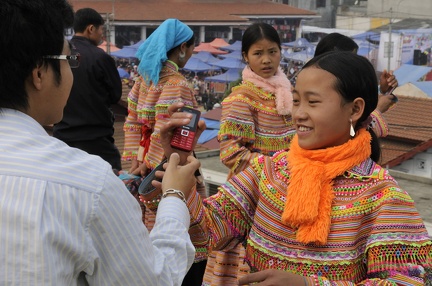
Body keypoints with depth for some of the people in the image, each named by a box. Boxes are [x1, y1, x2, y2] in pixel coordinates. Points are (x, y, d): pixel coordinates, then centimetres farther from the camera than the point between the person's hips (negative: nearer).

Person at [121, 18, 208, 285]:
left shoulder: (145, 76, 9)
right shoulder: (177, 84, -17)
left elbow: (133, 120, 10)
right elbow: (165, 137, -22)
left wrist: (134, 158, 9)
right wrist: (152, 167, -13)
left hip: (148, 164, 9)